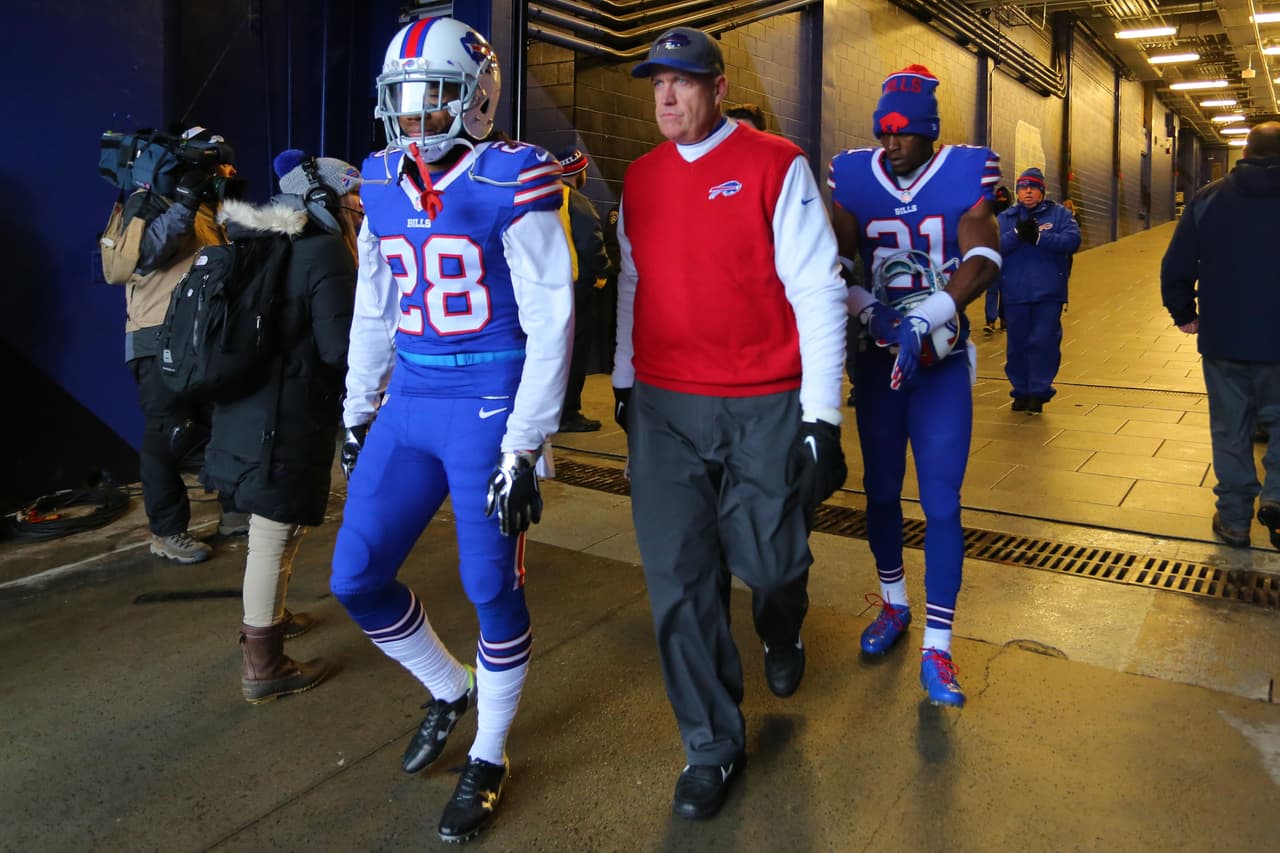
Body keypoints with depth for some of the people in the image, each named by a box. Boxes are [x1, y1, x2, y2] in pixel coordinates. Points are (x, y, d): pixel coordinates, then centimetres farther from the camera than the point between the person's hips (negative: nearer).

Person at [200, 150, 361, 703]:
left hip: (242, 409, 9)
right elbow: (340, 348, -19)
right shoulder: (325, 253, -15)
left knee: (268, 530, 25)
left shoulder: (255, 244, 12)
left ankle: (266, 617, 44)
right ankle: (263, 668, 11)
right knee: (276, 538, 0)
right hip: (289, 421, -9)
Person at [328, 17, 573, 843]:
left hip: (488, 407, -6)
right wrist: (358, 413, 20)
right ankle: (451, 689, 35)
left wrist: (524, 449, -14)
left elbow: (550, 323, -12)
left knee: (493, 588, 4)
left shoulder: (512, 185, -10)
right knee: (356, 577, 7)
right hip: (409, 404, 7)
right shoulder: (384, 187, 9)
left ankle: (489, 759, 28)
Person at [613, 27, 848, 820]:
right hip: (665, 409, 4)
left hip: (764, 410, -3)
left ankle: (782, 628, 47)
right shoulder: (640, 179, 10)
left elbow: (819, 291, -8)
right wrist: (624, 382, 19)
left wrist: (822, 415, -11)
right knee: (680, 581, 3)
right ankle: (714, 746, 22)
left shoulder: (776, 165, -4)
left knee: (770, 559, 8)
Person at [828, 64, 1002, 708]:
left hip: (941, 361, -2)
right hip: (878, 358, 2)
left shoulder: (965, 174, -3)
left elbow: (983, 261, -12)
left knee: (941, 504, -4)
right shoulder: (855, 177, 1)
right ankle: (893, 605, 34)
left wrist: (923, 318, -25)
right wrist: (870, 312, -19)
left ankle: (936, 649, 5)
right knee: (881, 491, 11)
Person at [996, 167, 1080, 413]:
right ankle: (1021, 391, 19)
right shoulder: (1005, 218, 9)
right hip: (1015, 293, 1)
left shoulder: (1059, 213, 7)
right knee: (1018, 344, 7)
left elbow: (1072, 240, -8)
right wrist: (1017, 234, -20)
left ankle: (1039, 393, 4)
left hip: (1049, 293, -1)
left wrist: (1039, 237, -19)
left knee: (1044, 342, -4)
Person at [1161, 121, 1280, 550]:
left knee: (1230, 429, 10)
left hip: (1222, 338, 1)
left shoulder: (1208, 199, 1)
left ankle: (1234, 518, 15)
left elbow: (1175, 267, 1)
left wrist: (1184, 314, 14)